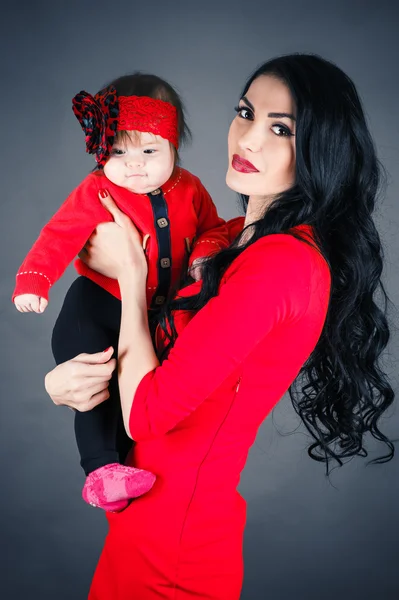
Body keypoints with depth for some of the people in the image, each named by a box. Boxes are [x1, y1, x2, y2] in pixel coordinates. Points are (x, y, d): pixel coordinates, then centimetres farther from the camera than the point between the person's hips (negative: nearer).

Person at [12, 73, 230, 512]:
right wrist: (33, 281, -40)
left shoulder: (188, 190, -4)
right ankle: (100, 468, -13)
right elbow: (59, 238, -24)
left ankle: (122, 462, 36)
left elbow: (212, 228, 8)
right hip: (102, 301, -4)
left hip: (161, 310, 4)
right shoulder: (96, 193, -16)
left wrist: (206, 251, -16)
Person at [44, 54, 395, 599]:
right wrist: (74, 374, -14)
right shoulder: (242, 235, 4)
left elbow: (145, 411, -24)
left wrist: (130, 267, -13)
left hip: (171, 540, -8)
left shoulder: (281, 264, -26)